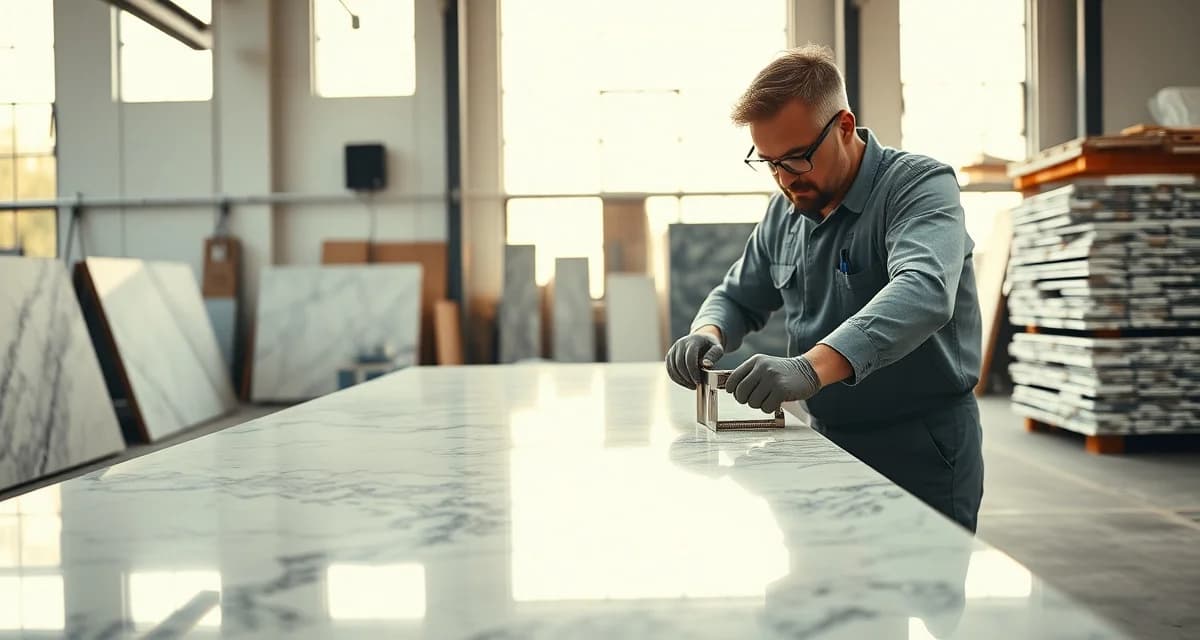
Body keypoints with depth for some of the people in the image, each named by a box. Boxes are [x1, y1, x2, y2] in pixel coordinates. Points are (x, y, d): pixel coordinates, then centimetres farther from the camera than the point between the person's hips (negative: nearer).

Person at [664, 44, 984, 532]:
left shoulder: (920, 185, -15)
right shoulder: (785, 210, 6)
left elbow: (923, 292, -34)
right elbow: (739, 296, 17)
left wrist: (812, 368, -48)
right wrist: (708, 334, -8)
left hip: (921, 452, -6)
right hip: (831, 442, 6)